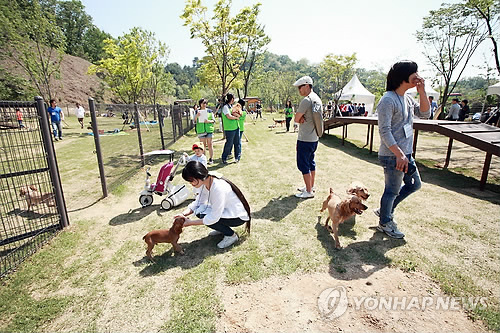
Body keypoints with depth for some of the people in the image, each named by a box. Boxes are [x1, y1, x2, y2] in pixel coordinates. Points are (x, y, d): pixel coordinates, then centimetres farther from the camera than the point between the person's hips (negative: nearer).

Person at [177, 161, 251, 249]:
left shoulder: (218, 188, -33)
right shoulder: (205, 183, -7)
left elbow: (214, 218, -30)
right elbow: (197, 203, 0)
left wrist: (190, 223, -22)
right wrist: (184, 214, -17)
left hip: (238, 216, -8)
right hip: (223, 210, 8)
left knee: (204, 217, -23)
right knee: (199, 211, -7)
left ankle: (231, 235, -3)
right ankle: (222, 228, 13)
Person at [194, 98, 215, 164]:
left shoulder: (209, 111, 7)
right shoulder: (197, 112, 7)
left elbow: (214, 120, 7)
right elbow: (194, 122, 5)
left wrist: (209, 121, -14)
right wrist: (196, 116, -13)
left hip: (209, 129, 0)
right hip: (201, 130, 0)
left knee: (210, 144, 1)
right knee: (203, 145, 2)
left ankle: (211, 158, 8)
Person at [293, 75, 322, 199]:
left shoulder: (306, 100, -18)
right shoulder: (317, 99, 12)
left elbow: (296, 119, -14)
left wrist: (300, 119, 4)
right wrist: (303, 119, -1)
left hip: (305, 139, -10)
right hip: (314, 137, 10)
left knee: (303, 164, -2)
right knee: (311, 162, 18)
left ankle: (309, 191, 5)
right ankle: (311, 186, 30)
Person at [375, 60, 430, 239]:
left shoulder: (407, 98, 13)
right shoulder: (388, 100, -17)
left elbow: (424, 114, 12)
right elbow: (384, 131, -22)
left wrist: (422, 91, 1)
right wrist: (399, 154, -25)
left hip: (405, 153, 10)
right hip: (392, 155, -10)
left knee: (414, 184, 22)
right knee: (392, 190, 4)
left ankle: (385, 210, 34)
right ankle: (384, 223, 25)